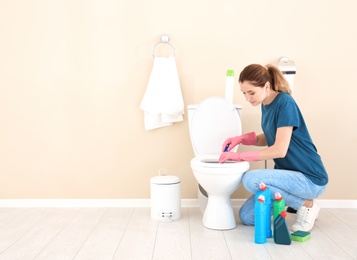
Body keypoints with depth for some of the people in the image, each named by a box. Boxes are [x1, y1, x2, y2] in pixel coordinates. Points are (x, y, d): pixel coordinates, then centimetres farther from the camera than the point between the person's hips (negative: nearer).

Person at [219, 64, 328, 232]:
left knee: (251, 179, -29)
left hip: (310, 179, -8)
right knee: (246, 216, 1)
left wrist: (240, 156, -21)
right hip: (288, 173, 8)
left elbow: (279, 150, -26)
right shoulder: (266, 104, 4)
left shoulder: (285, 104, -21)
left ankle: (306, 205, -8)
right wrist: (242, 139, 1)